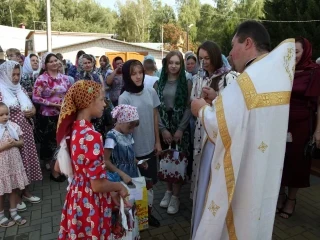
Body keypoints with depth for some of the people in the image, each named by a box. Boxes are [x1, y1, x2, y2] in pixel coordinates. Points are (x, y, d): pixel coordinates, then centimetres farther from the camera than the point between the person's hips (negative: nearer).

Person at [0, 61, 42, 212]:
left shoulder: (21, 90, 11)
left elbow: (32, 107, 16)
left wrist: (32, 111, -6)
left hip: (25, 131, 6)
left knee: (26, 159, 12)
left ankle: (25, 190, 27)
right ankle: (15, 195, 17)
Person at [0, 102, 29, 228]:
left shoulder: (13, 126, -2)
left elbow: (21, 142, 5)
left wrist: (14, 143, -14)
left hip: (14, 163, 4)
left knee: (13, 189, 16)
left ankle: (14, 213, 31)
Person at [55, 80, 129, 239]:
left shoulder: (72, 128, -2)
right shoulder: (91, 136, -29)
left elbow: (59, 167, 9)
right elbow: (98, 185, -25)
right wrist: (119, 186, -8)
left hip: (76, 197, 8)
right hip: (90, 203, -8)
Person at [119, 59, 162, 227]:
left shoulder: (151, 92, -2)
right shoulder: (124, 98, -13)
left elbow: (155, 118, 5)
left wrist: (157, 141, 6)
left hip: (150, 147, 4)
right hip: (134, 149, -4)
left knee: (149, 182, 17)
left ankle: (148, 212, 35)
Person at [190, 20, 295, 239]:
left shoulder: (248, 81, -23)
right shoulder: (278, 74, 4)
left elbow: (220, 127, -28)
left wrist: (203, 109, -9)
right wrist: (220, 100, 7)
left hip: (241, 171, -8)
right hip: (267, 168, 8)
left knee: (234, 217, 12)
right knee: (255, 215, 24)